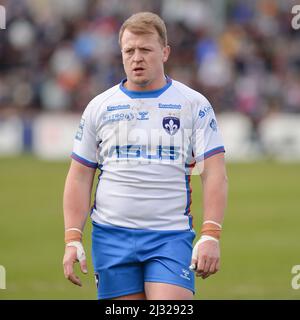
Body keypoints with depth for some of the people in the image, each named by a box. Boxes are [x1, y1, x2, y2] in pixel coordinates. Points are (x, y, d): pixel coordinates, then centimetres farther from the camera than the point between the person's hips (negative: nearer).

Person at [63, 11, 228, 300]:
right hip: (111, 236, 2)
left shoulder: (195, 105, 3)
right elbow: (79, 178, 10)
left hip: (172, 236, -2)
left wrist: (210, 236, -13)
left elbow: (214, 175, -1)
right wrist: (73, 240, 0)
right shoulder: (99, 107, 9)